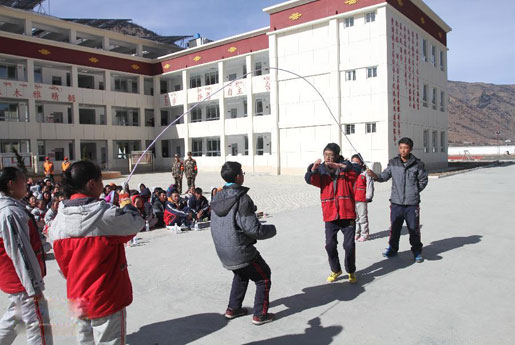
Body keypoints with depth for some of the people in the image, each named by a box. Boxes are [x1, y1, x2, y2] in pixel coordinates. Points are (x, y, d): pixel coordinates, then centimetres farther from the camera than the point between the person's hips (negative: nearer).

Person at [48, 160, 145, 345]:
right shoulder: (106, 214, -23)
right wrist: (130, 208, 12)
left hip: (77, 298, 6)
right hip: (107, 299, -6)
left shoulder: (60, 217, -3)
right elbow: (136, 223, -9)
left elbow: (62, 259, 5)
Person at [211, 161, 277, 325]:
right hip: (240, 251, -8)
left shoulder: (217, 197, 3)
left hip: (223, 250, 8)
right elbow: (254, 229, -22)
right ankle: (260, 315, 17)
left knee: (241, 274, 31)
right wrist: (271, 229, -3)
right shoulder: (241, 199, -22)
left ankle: (233, 309, 36)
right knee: (263, 277, 11)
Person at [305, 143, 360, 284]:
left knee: (349, 245, 2)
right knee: (330, 245, 6)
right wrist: (313, 168, -32)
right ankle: (335, 270, 29)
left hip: (347, 214, -2)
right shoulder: (321, 170, 5)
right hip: (330, 215, 2)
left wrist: (338, 165, -36)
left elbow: (355, 171, -21)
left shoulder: (345, 167, 0)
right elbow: (310, 180, -12)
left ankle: (351, 271, 25)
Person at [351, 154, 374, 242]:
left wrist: (368, 197, -8)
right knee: (354, 218, 13)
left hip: (362, 200, -5)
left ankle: (364, 234, 10)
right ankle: (356, 234, 24)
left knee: (363, 217, 1)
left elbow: (369, 186, -5)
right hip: (351, 200, 5)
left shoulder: (365, 173, -4)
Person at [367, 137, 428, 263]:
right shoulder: (393, 163, 2)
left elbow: (423, 180, 7)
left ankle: (417, 252, 24)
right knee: (394, 228, 11)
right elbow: (384, 176, -1)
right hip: (396, 203, 2)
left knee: (414, 229, 7)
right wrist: (375, 176, -19)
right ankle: (392, 249, 27)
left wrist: (414, 191, 2)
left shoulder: (417, 164, -3)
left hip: (412, 204, -1)